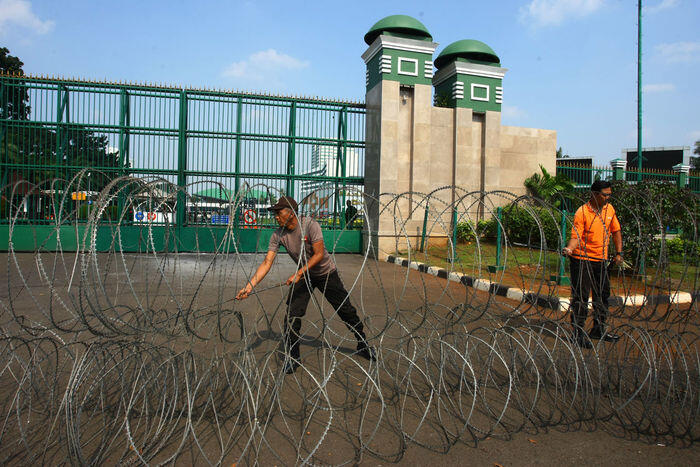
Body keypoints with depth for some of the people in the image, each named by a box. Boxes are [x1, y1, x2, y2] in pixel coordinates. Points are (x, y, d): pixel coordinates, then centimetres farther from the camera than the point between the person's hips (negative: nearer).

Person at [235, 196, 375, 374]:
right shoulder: (278, 235, -15)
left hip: (326, 272, -3)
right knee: (292, 314, -11)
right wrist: (249, 286, -28)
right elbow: (267, 262, -18)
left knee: (346, 310, 4)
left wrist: (299, 274, -33)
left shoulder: (310, 225, -26)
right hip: (303, 275, 3)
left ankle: (363, 345, 25)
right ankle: (291, 358, 5)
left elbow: (319, 254, -26)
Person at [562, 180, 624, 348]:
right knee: (580, 296, -3)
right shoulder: (582, 212, -14)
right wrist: (569, 249, -37)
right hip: (582, 260, -7)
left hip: (601, 260, 7)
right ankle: (578, 333, 7)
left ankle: (599, 329, 31)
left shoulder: (609, 209, 6)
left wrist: (619, 253, 9)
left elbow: (616, 231, 15)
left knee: (603, 295, 15)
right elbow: (576, 236, -18)